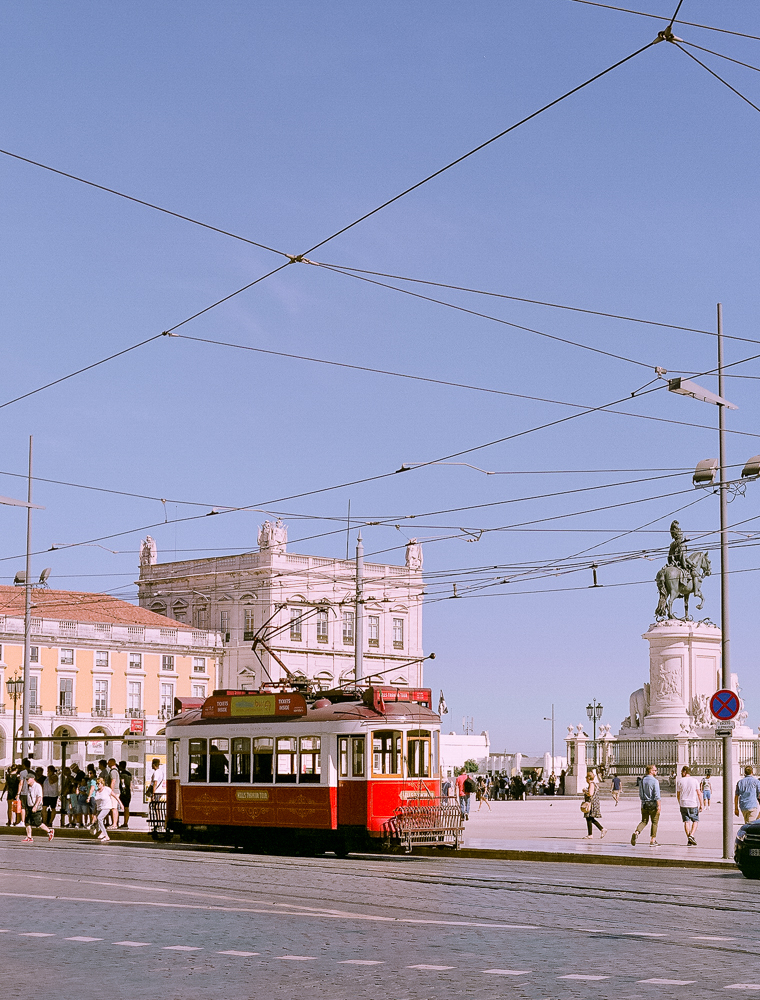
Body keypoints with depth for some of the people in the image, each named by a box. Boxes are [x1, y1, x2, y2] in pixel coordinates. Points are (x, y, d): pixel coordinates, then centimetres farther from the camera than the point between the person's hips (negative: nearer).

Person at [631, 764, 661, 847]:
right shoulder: (654, 781, -12)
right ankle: (652, 840, 8)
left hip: (644, 804, 5)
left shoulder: (642, 780, 8)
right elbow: (657, 795, -18)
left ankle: (636, 832, -12)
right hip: (653, 804, -5)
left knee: (644, 821, 13)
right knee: (654, 822, 7)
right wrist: (658, 806, -17)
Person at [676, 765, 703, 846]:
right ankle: (692, 835, -8)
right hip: (693, 804, -1)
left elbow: (678, 795, 6)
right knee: (695, 821, 11)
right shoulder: (695, 780, -3)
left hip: (683, 804, 1)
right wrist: (701, 805, 3)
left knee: (686, 821, 6)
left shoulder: (679, 781, 0)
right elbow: (699, 793, -3)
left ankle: (689, 840, 3)